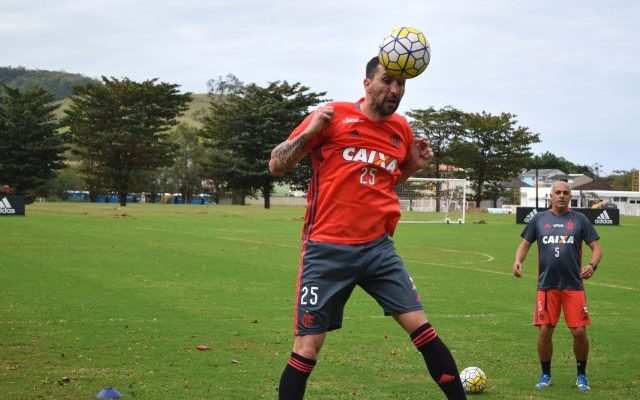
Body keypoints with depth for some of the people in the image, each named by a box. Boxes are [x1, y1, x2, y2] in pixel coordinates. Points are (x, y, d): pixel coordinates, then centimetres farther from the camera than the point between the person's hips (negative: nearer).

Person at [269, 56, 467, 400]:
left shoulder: (401, 129, 9)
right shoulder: (333, 116, -6)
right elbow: (276, 166, -4)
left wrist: (415, 163, 8)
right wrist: (310, 131, -18)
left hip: (378, 248, 4)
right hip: (327, 249, -4)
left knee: (420, 326, -1)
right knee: (307, 347, -3)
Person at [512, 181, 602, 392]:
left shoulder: (579, 219, 5)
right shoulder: (539, 219, 7)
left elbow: (596, 247, 4)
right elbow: (525, 244, 12)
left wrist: (592, 265, -16)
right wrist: (518, 261, -8)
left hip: (574, 285, -1)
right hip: (547, 286, 1)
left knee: (579, 331, -4)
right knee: (544, 331, -1)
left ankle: (581, 375, 16)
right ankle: (545, 375, 17)